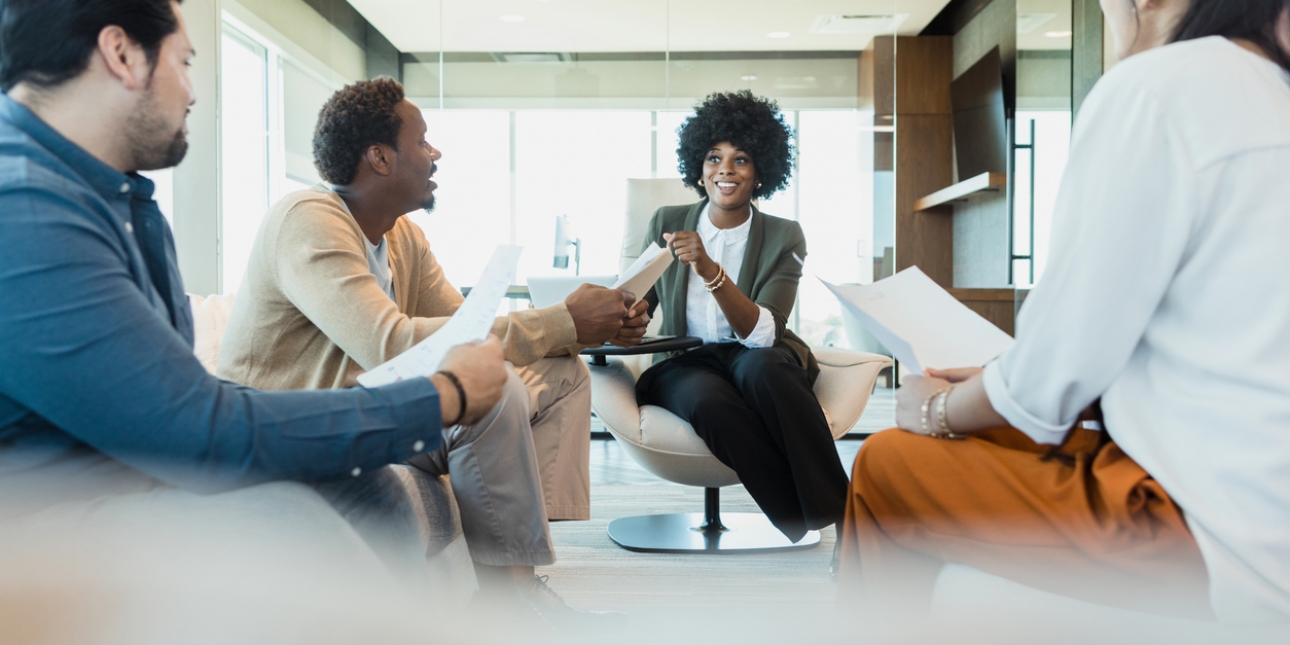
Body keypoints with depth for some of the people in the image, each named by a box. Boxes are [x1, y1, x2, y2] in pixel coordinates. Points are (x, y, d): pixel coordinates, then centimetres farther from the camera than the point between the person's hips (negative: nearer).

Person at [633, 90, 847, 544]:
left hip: (759, 360, 0)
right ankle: (807, 532, -32)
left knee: (760, 367, -38)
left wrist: (709, 269, -30)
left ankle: (841, 522, -36)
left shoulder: (783, 238, -2)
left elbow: (762, 334, -16)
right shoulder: (666, 224, 5)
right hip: (684, 365, 1)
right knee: (709, 399, -36)